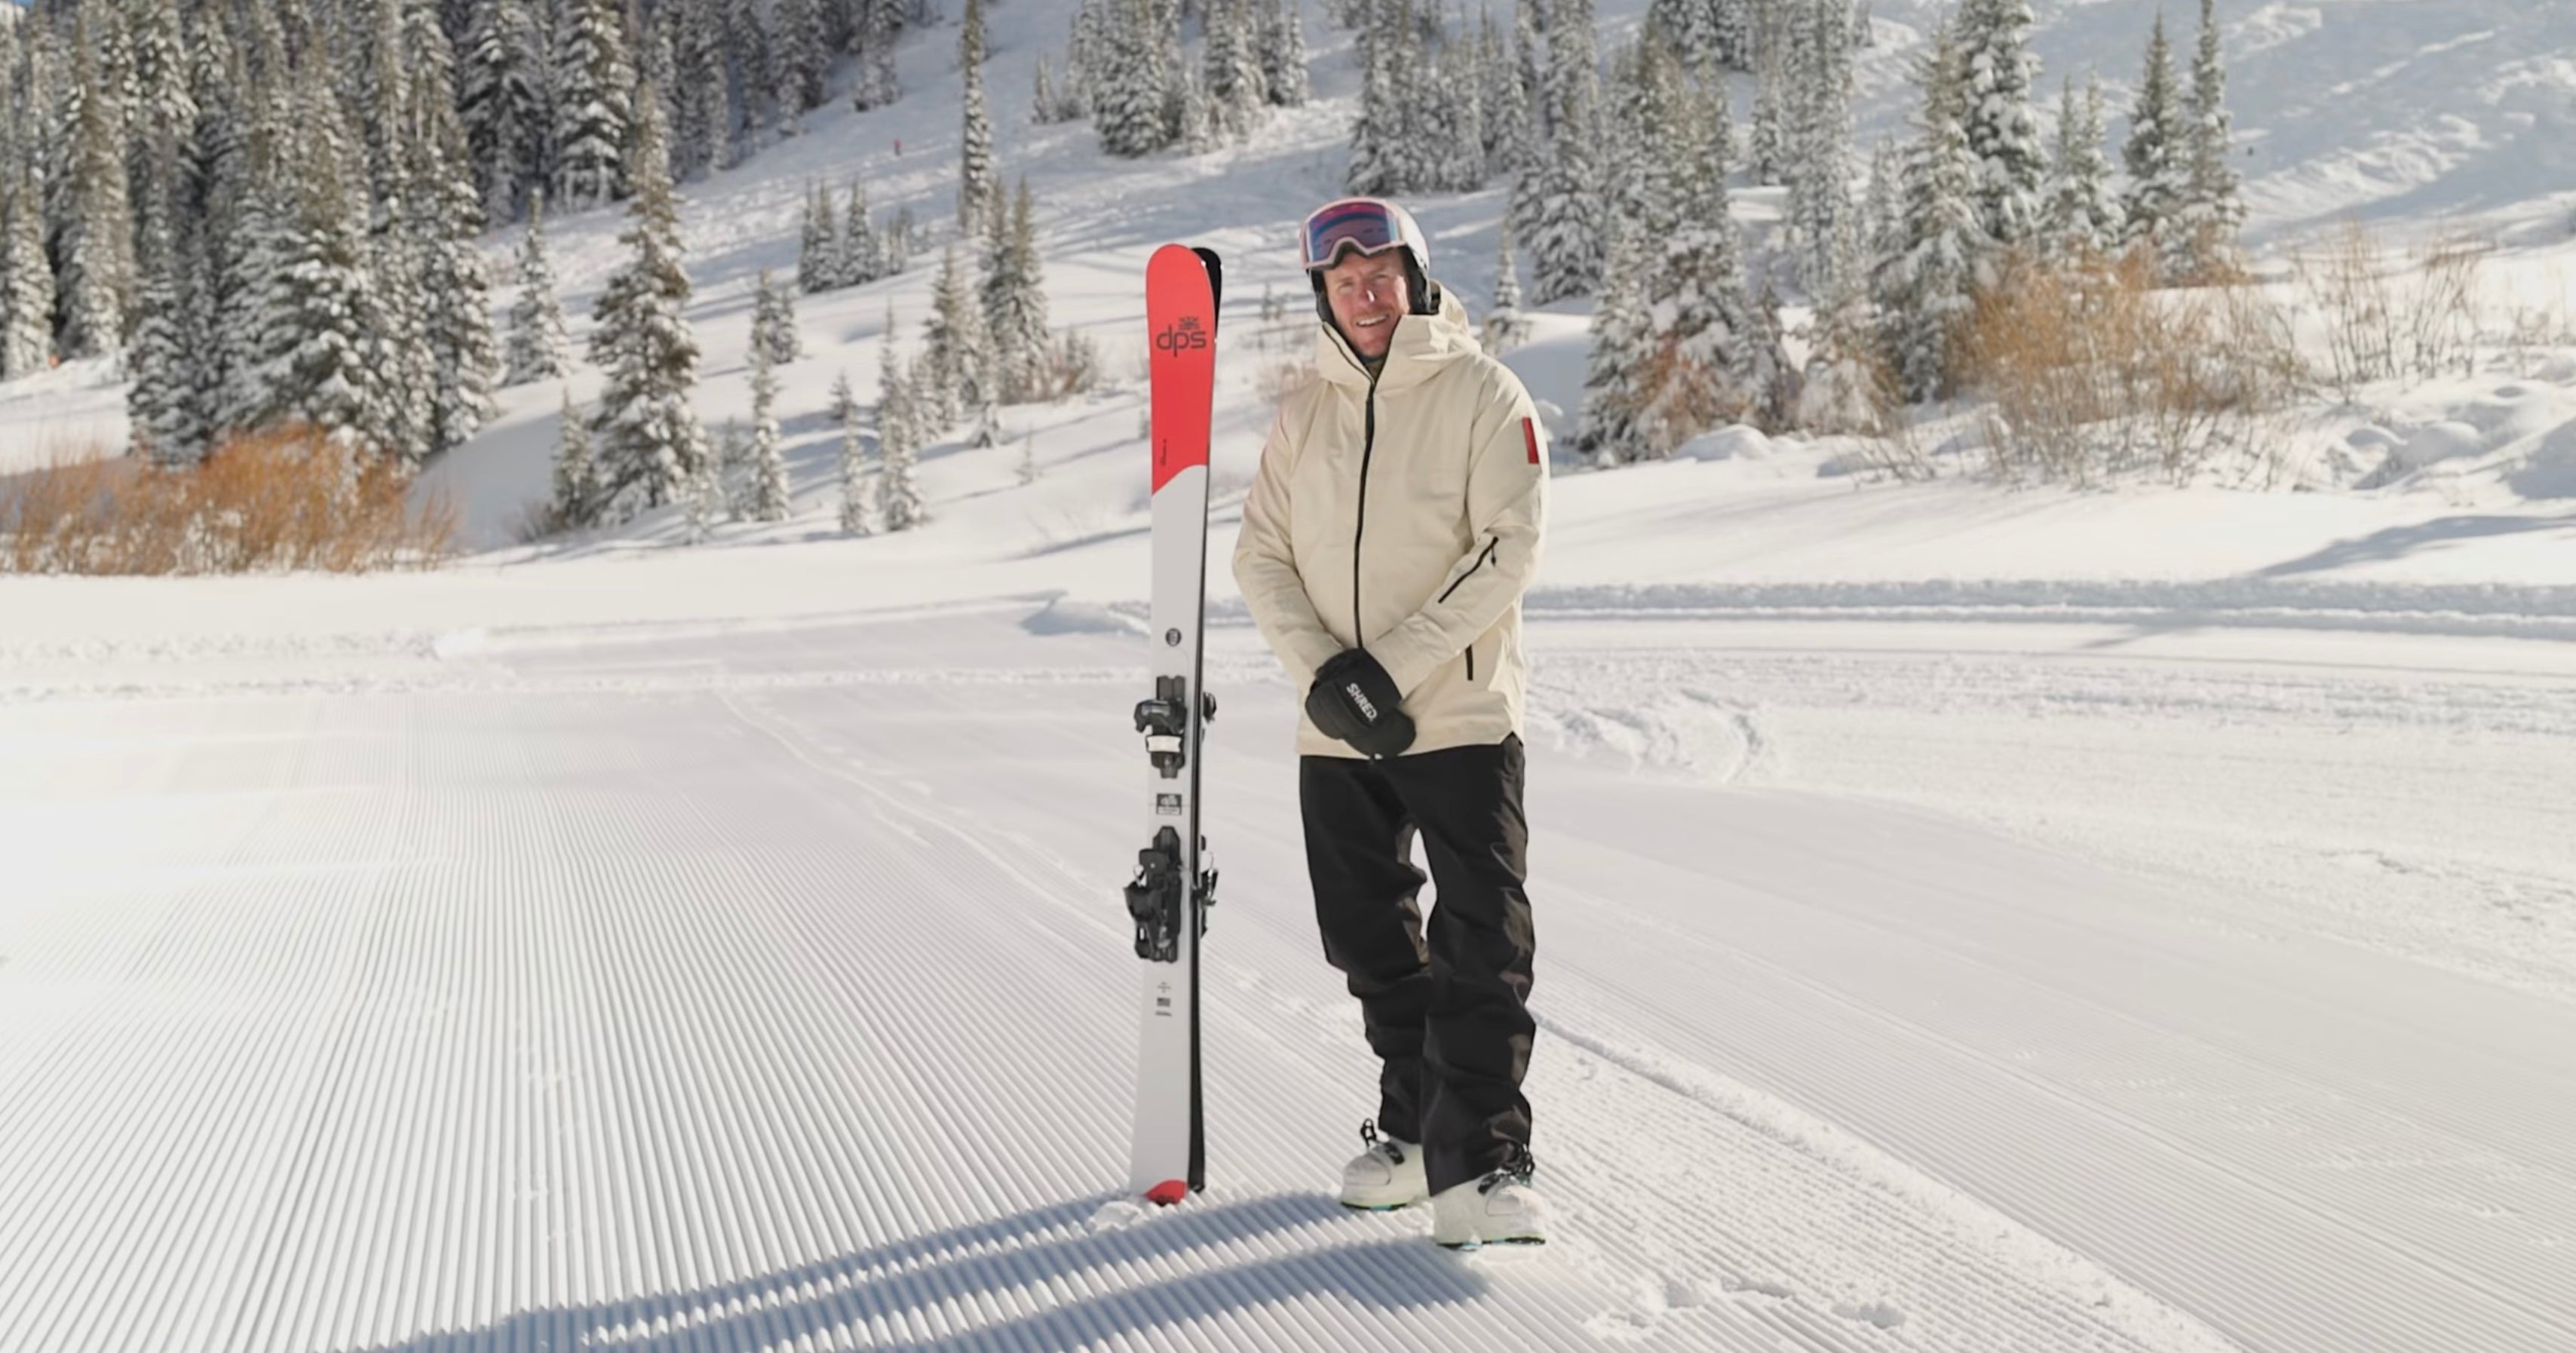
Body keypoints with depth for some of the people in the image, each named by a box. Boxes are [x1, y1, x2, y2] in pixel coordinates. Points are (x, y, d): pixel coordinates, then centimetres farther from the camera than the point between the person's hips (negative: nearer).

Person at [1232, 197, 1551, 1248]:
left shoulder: (1481, 393, -3)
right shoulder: (1304, 415, 11)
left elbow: (1507, 549, -11)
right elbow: (1260, 557, 8)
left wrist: (1394, 666, -17)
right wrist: (1322, 670, -9)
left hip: (1461, 718, -5)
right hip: (1335, 731, 5)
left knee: (1481, 951, -10)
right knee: (1374, 948, 13)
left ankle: (1480, 1165, -10)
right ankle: (1416, 1127, 26)